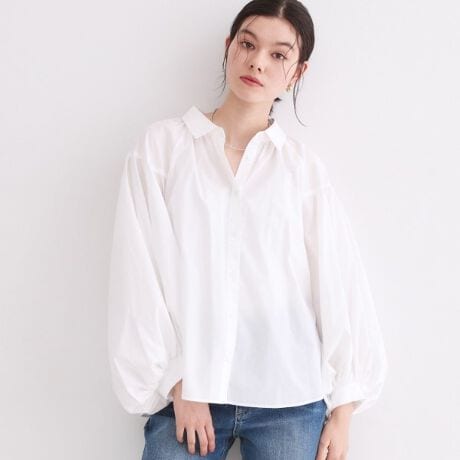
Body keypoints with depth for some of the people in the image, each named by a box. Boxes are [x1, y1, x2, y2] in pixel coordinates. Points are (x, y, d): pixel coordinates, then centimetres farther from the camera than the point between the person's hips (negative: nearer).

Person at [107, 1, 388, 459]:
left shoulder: (304, 167, 5)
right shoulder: (163, 144, 3)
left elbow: (338, 285, 4)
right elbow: (142, 272, -1)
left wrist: (343, 411, 2)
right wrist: (178, 383, -7)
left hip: (290, 398, 1)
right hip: (188, 391, 0)